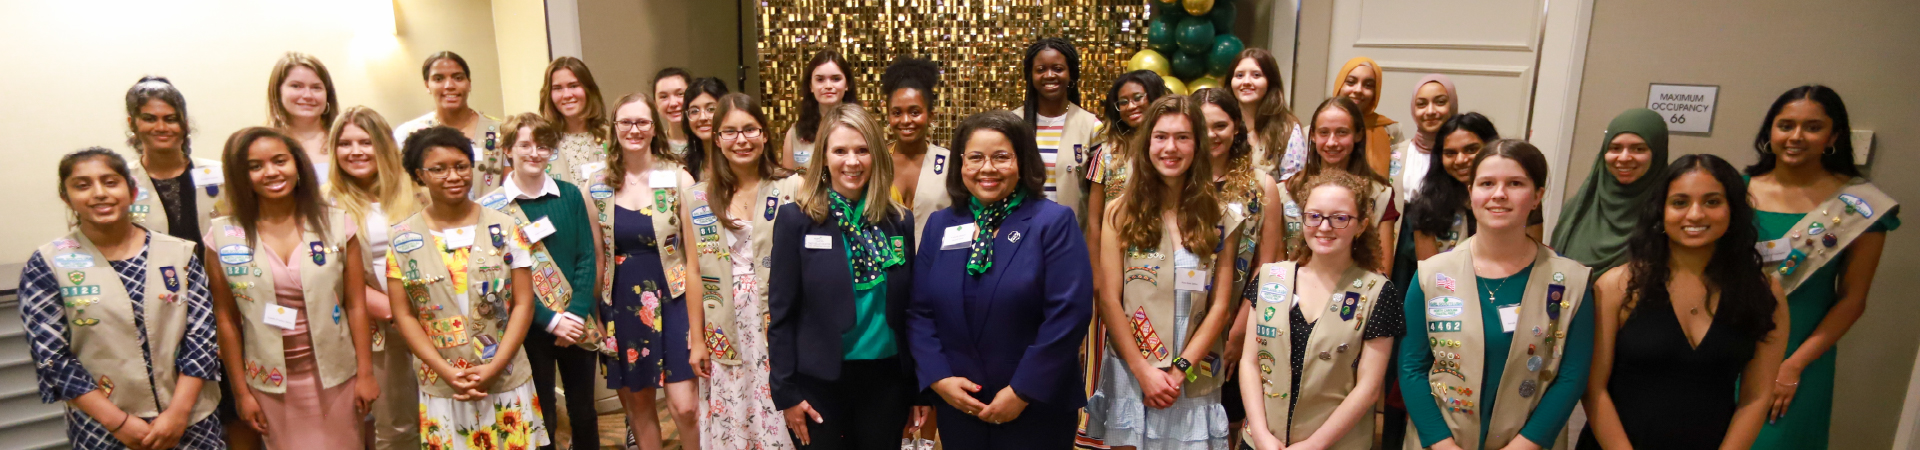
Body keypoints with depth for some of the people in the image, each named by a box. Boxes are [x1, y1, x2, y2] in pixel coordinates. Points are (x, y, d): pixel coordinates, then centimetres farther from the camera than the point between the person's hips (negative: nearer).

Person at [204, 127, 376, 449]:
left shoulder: (336, 225, -5)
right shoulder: (223, 237, -4)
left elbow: (356, 306, -3)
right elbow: (226, 319, 1)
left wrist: (365, 373, -3)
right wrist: (241, 391, 2)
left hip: (335, 374, 0)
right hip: (269, 382, 1)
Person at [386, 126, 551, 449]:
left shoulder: (503, 227, -1)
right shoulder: (402, 238, 0)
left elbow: (524, 303, -3)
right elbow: (404, 315, 1)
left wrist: (493, 367, -12)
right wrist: (446, 371, -11)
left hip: (507, 381, 0)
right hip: (440, 387, 0)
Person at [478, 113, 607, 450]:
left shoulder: (570, 196, 2)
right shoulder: (491, 207, -4)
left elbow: (588, 259, -1)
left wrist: (577, 314, -13)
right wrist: (551, 320, -15)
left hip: (579, 324, 2)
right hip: (530, 327, -2)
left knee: (583, 410, 14)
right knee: (541, 417, 9)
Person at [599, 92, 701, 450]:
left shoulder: (678, 178, -5)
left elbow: (696, 251, -4)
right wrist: (593, 310, 9)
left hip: (671, 301, -3)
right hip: (621, 304, 3)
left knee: (684, 408, -8)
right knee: (637, 403, 14)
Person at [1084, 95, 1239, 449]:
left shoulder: (1220, 219, 3)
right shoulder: (1121, 213, -1)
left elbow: (1220, 306, 0)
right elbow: (1109, 301, -5)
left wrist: (1180, 369, -9)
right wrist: (1143, 370, -11)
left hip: (1194, 379, 1)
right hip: (1130, 373, -1)